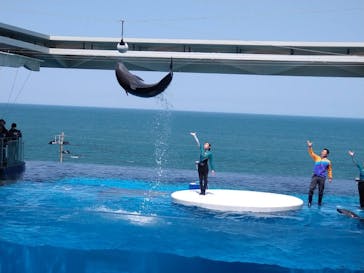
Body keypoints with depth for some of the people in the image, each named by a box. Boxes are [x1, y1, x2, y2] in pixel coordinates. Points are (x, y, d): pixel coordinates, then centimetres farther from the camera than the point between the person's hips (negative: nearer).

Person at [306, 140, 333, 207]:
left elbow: (330, 170, 13)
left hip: (322, 177, 0)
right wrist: (310, 147, -14)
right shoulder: (317, 158, 10)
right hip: (315, 176, 1)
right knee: (311, 188, -13)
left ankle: (319, 203, 17)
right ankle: (309, 202, -3)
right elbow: (311, 153, 1)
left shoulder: (328, 162, 7)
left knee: (321, 191, 3)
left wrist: (330, 177, 9)